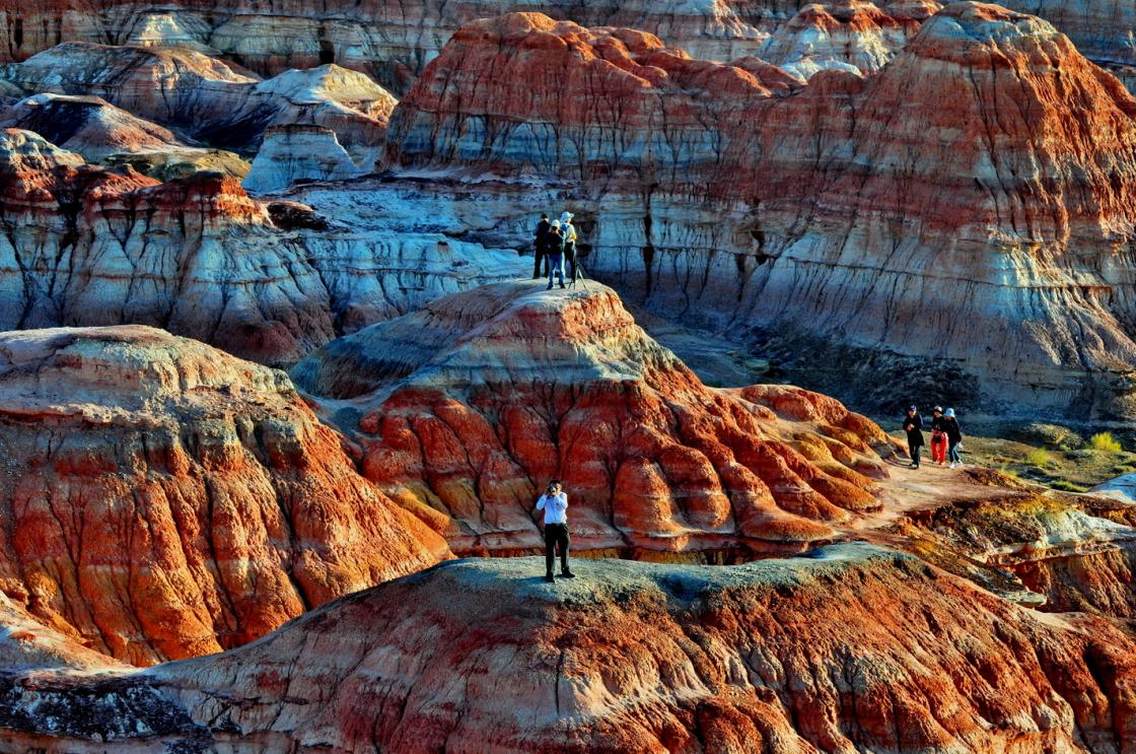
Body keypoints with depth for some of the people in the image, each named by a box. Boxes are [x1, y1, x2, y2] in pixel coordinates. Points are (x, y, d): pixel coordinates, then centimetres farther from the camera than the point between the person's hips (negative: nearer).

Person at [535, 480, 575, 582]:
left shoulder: (563, 495, 3)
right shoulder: (545, 497, 2)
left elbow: (564, 506, -15)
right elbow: (539, 507, -12)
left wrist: (556, 495, -20)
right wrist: (545, 495, -17)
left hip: (562, 525, 2)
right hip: (550, 526, -2)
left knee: (564, 549, 11)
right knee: (550, 551, -3)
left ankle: (565, 571, 26)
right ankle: (549, 573, -3)